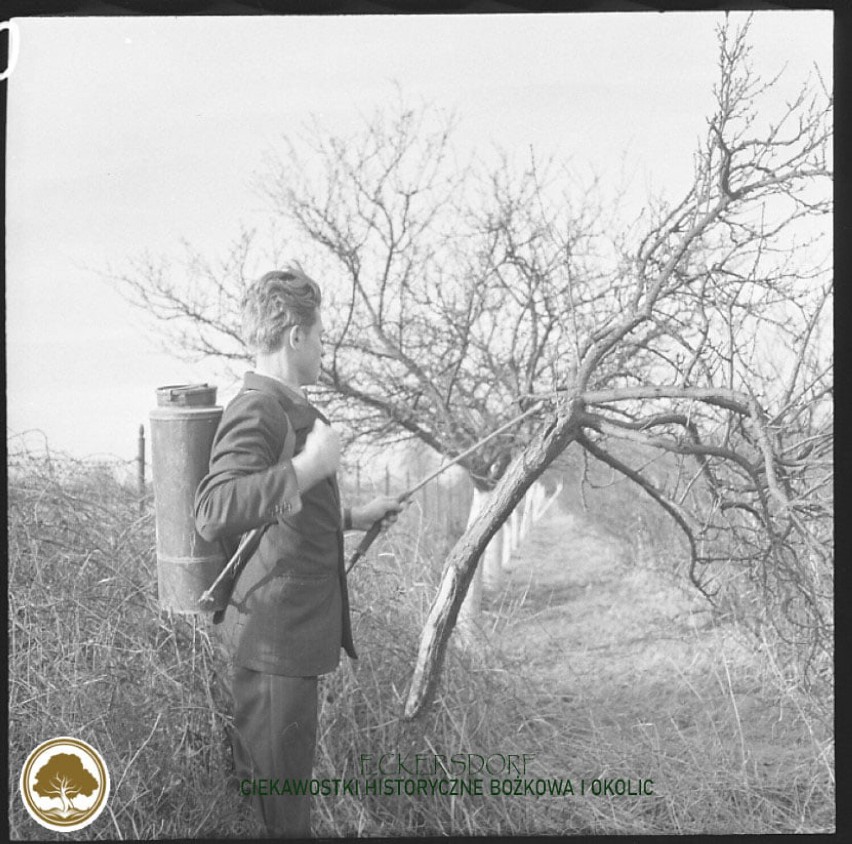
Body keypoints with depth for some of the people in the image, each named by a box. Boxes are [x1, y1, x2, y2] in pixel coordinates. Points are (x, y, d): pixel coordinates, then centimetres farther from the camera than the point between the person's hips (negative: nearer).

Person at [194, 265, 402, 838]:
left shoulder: (291, 408, 15)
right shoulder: (257, 412, -21)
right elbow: (214, 515, -36)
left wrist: (353, 518, 25)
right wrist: (308, 466, -36)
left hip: (298, 629, 10)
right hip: (274, 636, -10)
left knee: (270, 778, 22)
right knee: (276, 787, 3)